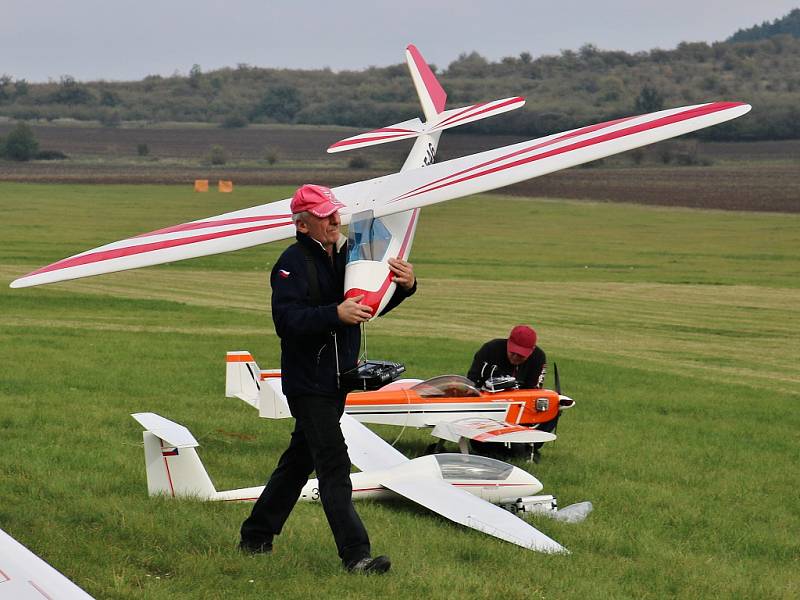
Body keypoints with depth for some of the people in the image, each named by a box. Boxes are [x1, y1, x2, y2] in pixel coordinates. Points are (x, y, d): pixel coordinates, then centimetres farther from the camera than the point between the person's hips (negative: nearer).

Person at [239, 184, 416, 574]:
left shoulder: (346, 255, 12)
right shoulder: (293, 264, -13)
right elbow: (286, 320, -24)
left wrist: (404, 286, 0)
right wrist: (335, 315, -35)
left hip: (337, 379, 9)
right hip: (307, 383, -8)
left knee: (299, 460, 17)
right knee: (334, 466, -12)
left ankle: (256, 537, 29)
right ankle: (355, 554, -14)